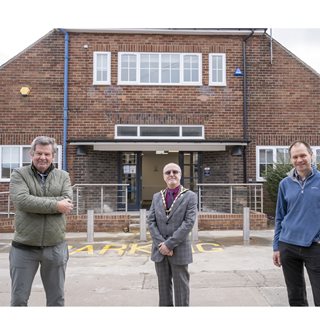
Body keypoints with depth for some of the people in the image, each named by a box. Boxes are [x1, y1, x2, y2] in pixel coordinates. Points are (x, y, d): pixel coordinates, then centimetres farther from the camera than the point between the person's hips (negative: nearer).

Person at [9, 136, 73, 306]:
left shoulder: (63, 176, 5)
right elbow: (22, 201, -20)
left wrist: (35, 202, -17)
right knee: (19, 299, 11)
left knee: (57, 298, 16)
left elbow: (67, 203, -11)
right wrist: (55, 205, -18)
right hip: (24, 248, -1)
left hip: (55, 247, 2)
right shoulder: (19, 175, -2)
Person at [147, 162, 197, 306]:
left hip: (179, 250, -3)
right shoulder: (156, 197, 8)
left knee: (181, 286, 5)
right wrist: (161, 244, -12)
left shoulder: (190, 196, -4)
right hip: (159, 250, 4)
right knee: (163, 286, 13)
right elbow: (151, 221, 1)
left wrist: (169, 244, -17)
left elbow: (189, 223, -13)